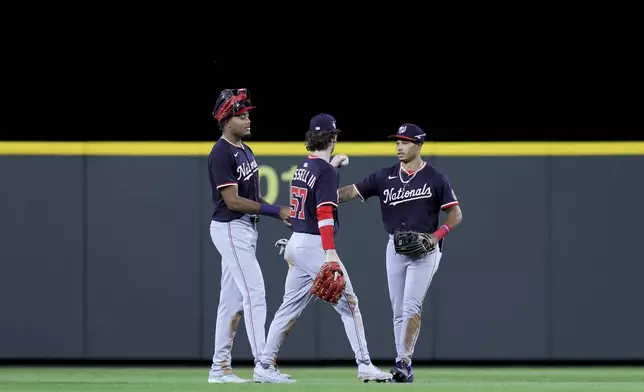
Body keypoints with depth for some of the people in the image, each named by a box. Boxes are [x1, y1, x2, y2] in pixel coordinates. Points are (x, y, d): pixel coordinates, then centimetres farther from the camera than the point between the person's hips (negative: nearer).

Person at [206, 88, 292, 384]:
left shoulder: (245, 150, 13)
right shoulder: (221, 154, -16)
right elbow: (232, 201, -21)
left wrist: (281, 213, 2)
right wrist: (274, 210, -20)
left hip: (247, 228, 9)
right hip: (230, 229, -9)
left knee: (233, 299, 10)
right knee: (254, 293, -12)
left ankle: (220, 368, 14)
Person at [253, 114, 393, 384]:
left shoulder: (303, 167, 11)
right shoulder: (325, 172, -13)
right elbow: (324, 213, -22)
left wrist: (331, 166, 35)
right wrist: (330, 253, -28)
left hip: (296, 243, 8)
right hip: (315, 245, -8)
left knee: (291, 307, 11)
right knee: (348, 303, -2)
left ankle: (264, 367, 9)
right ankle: (364, 366, -4)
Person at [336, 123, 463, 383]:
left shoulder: (435, 179, -4)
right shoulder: (385, 177, 5)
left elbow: (456, 215, -1)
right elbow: (351, 192, -2)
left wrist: (436, 236, -16)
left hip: (424, 250, -5)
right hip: (395, 247, 5)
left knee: (411, 306, -15)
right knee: (398, 310, 6)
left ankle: (404, 362, -17)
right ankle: (403, 368, 11)